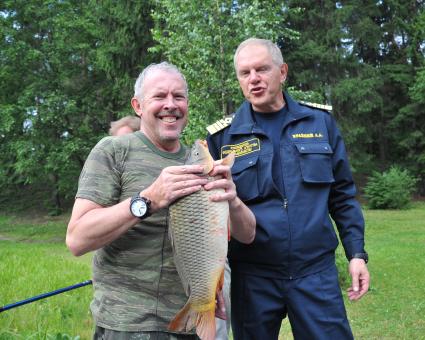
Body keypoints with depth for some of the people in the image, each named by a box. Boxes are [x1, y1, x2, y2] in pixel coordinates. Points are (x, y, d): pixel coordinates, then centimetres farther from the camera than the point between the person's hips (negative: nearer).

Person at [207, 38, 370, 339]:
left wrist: (357, 253, 3)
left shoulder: (320, 123, 5)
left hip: (317, 272, 1)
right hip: (252, 276, 0)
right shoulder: (223, 136, 1)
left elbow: (342, 196, 9)